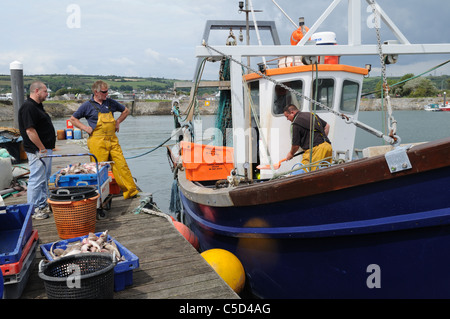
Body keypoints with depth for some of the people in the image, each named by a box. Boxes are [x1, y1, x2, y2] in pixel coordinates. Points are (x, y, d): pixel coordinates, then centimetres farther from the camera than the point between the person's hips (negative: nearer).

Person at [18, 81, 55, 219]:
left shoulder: (37, 106, 15)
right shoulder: (28, 108, -18)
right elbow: (30, 131, -23)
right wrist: (42, 148, -19)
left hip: (45, 149, 11)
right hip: (38, 150, -11)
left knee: (44, 178, 18)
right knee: (37, 179, -3)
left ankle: (43, 205, 29)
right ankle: (34, 209, 7)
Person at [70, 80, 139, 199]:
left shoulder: (110, 102, 11)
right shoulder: (87, 105, 2)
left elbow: (126, 110, 25)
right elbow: (73, 119, 10)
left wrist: (118, 121, 12)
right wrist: (85, 128, -2)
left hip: (112, 140, 3)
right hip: (97, 142, -3)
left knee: (121, 165, 0)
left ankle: (131, 191, 6)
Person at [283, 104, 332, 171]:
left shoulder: (296, 124, -5)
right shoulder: (312, 114, 19)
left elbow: (296, 145, -2)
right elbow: (327, 126, 28)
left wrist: (291, 154, 17)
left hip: (315, 148, -9)